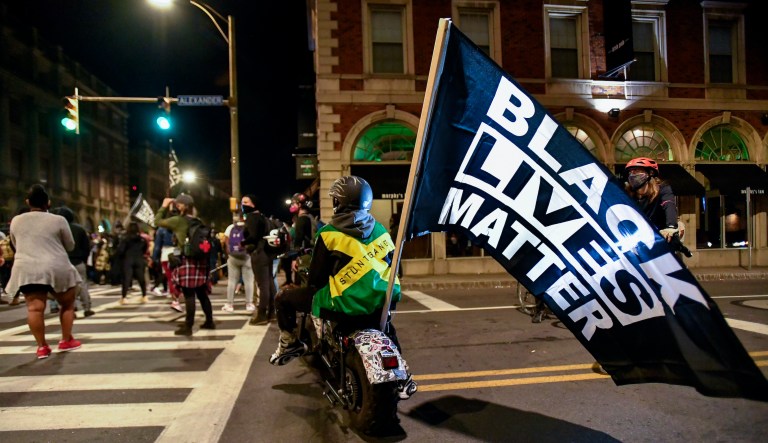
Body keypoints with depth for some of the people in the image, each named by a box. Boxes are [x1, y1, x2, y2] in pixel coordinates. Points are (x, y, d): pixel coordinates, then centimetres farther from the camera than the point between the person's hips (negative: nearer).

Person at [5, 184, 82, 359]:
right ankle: (66, 341, 17)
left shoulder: (16, 221, 9)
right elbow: (70, 246, 8)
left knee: (35, 308, 3)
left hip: (26, 270, 3)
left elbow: (16, 246, 22)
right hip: (56, 269, -2)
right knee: (67, 304, 13)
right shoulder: (58, 220, -2)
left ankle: (42, 346, 4)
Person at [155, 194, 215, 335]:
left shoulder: (178, 220, -6)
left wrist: (165, 206, 13)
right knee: (202, 294, 14)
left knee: (189, 295, -5)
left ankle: (188, 327, -2)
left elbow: (157, 221, 6)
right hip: (200, 261, 6)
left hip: (187, 261, -6)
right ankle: (209, 321, 21)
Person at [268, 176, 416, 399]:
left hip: (343, 306, -5)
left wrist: (313, 288, 20)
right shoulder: (381, 230, 9)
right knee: (386, 325, 41)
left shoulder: (329, 233, -5)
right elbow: (394, 269, 15)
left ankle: (289, 343, 19)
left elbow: (316, 277, -1)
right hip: (381, 303, 5)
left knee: (284, 297, 15)